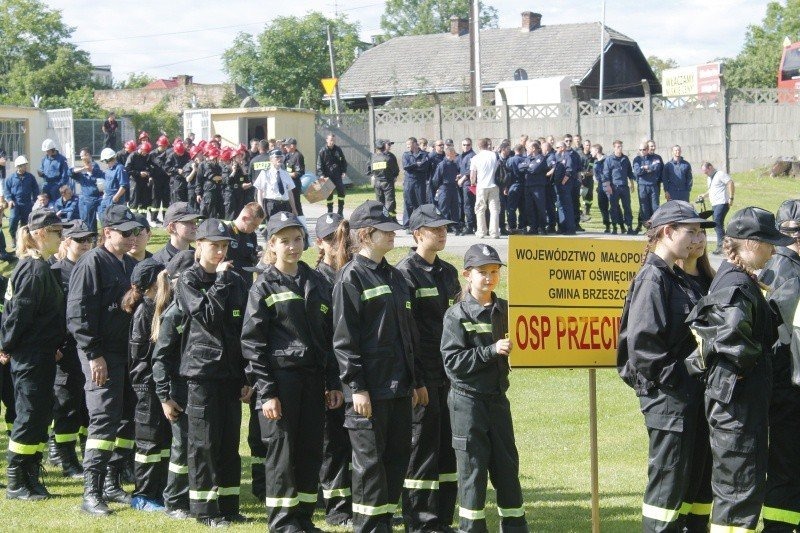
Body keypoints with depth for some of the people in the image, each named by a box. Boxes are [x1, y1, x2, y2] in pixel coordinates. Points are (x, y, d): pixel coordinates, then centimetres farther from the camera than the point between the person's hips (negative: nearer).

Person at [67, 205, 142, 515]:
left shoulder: (132, 265, 16)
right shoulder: (92, 263, -9)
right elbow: (78, 312, -14)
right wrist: (94, 355, -18)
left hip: (129, 353, 8)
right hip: (103, 356, -8)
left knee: (128, 418, 10)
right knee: (104, 420, -12)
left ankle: (112, 483, 21)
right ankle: (91, 492, -9)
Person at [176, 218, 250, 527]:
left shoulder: (235, 282, 11)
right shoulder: (189, 280, -3)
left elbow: (244, 330, 10)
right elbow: (208, 316, -17)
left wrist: (247, 377, 6)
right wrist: (220, 280, -12)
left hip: (230, 371, 5)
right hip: (202, 370, -5)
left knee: (230, 442, 7)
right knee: (204, 442, -2)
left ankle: (228, 506, 15)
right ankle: (204, 508, 4)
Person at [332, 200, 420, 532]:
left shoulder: (394, 276, 17)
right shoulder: (351, 277, -8)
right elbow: (344, 338, -12)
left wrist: (416, 380, 19)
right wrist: (356, 386, -17)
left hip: (399, 386, 8)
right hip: (369, 390, -8)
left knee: (397, 456, 10)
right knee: (369, 460, -3)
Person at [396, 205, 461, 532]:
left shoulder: (448, 272, 15)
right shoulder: (405, 272, -8)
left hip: (448, 370, 7)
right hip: (422, 372, -7)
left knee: (448, 443, 9)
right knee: (422, 443, -3)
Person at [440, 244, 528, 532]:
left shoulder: (505, 310, 8)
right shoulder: (457, 314, -7)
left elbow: (514, 351, 19)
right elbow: (453, 361, -14)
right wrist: (491, 350, -21)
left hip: (497, 397, 5)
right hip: (468, 400, -5)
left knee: (507, 463, 8)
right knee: (473, 466, -1)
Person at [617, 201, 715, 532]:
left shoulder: (677, 278, 16)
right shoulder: (653, 278, -13)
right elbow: (642, 340, -21)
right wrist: (672, 379, -18)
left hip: (690, 396, 9)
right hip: (667, 396, -9)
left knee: (697, 477, 13)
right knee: (668, 481, -3)